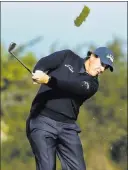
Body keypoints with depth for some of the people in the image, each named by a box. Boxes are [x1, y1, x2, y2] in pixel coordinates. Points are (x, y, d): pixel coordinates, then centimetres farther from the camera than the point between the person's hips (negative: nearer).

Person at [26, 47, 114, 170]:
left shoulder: (92, 84, 6)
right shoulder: (68, 57, 10)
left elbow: (72, 87, -14)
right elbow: (42, 63, -1)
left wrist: (48, 80, -30)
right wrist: (38, 73, -26)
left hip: (67, 126, 3)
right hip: (42, 120, -3)